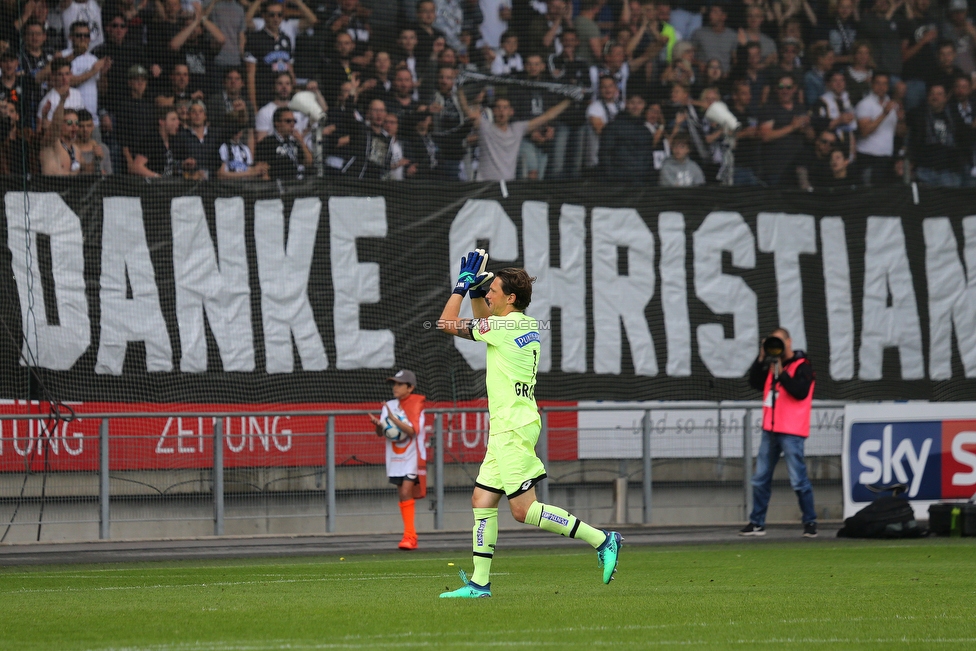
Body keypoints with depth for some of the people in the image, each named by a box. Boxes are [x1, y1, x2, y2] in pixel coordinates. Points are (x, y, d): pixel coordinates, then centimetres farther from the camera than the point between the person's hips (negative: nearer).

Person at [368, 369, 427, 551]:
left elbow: (411, 430, -22)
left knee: (406, 492, -16)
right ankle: (411, 536, 13)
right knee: (402, 495, 6)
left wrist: (393, 418, -32)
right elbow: (380, 433, 3)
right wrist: (378, 424, -20)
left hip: (412, 457, -6)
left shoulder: (416, 406, -8)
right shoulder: (389, 406, 7)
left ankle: (409, 536, -14)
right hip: (395, 458, 6)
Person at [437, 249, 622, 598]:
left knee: (524, 509, -11)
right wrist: (476, 288, 20)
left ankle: (601, 540, -10)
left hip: (513, 430, -10)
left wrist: (462, 283, 4)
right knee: (482, 500, 9)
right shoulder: (527, 327, 12)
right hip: (506, 429, 10)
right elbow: (483, 322, 33)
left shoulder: (503, 327, -15)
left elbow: (447, 323, -6)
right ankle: (479, 583, 9)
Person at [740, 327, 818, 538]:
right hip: (771, 430, 7)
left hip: (791, 432, -7)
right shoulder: (772, 365, 15)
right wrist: (761, 359, -1)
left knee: (798, 480, -7)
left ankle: (810, 523, 1)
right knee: (760, 479, 8)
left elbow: (801, 391, -18)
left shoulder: (802, 366, -5)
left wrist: (781, 373, -19)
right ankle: (757, 523, 14)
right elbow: (755, 382, 8)